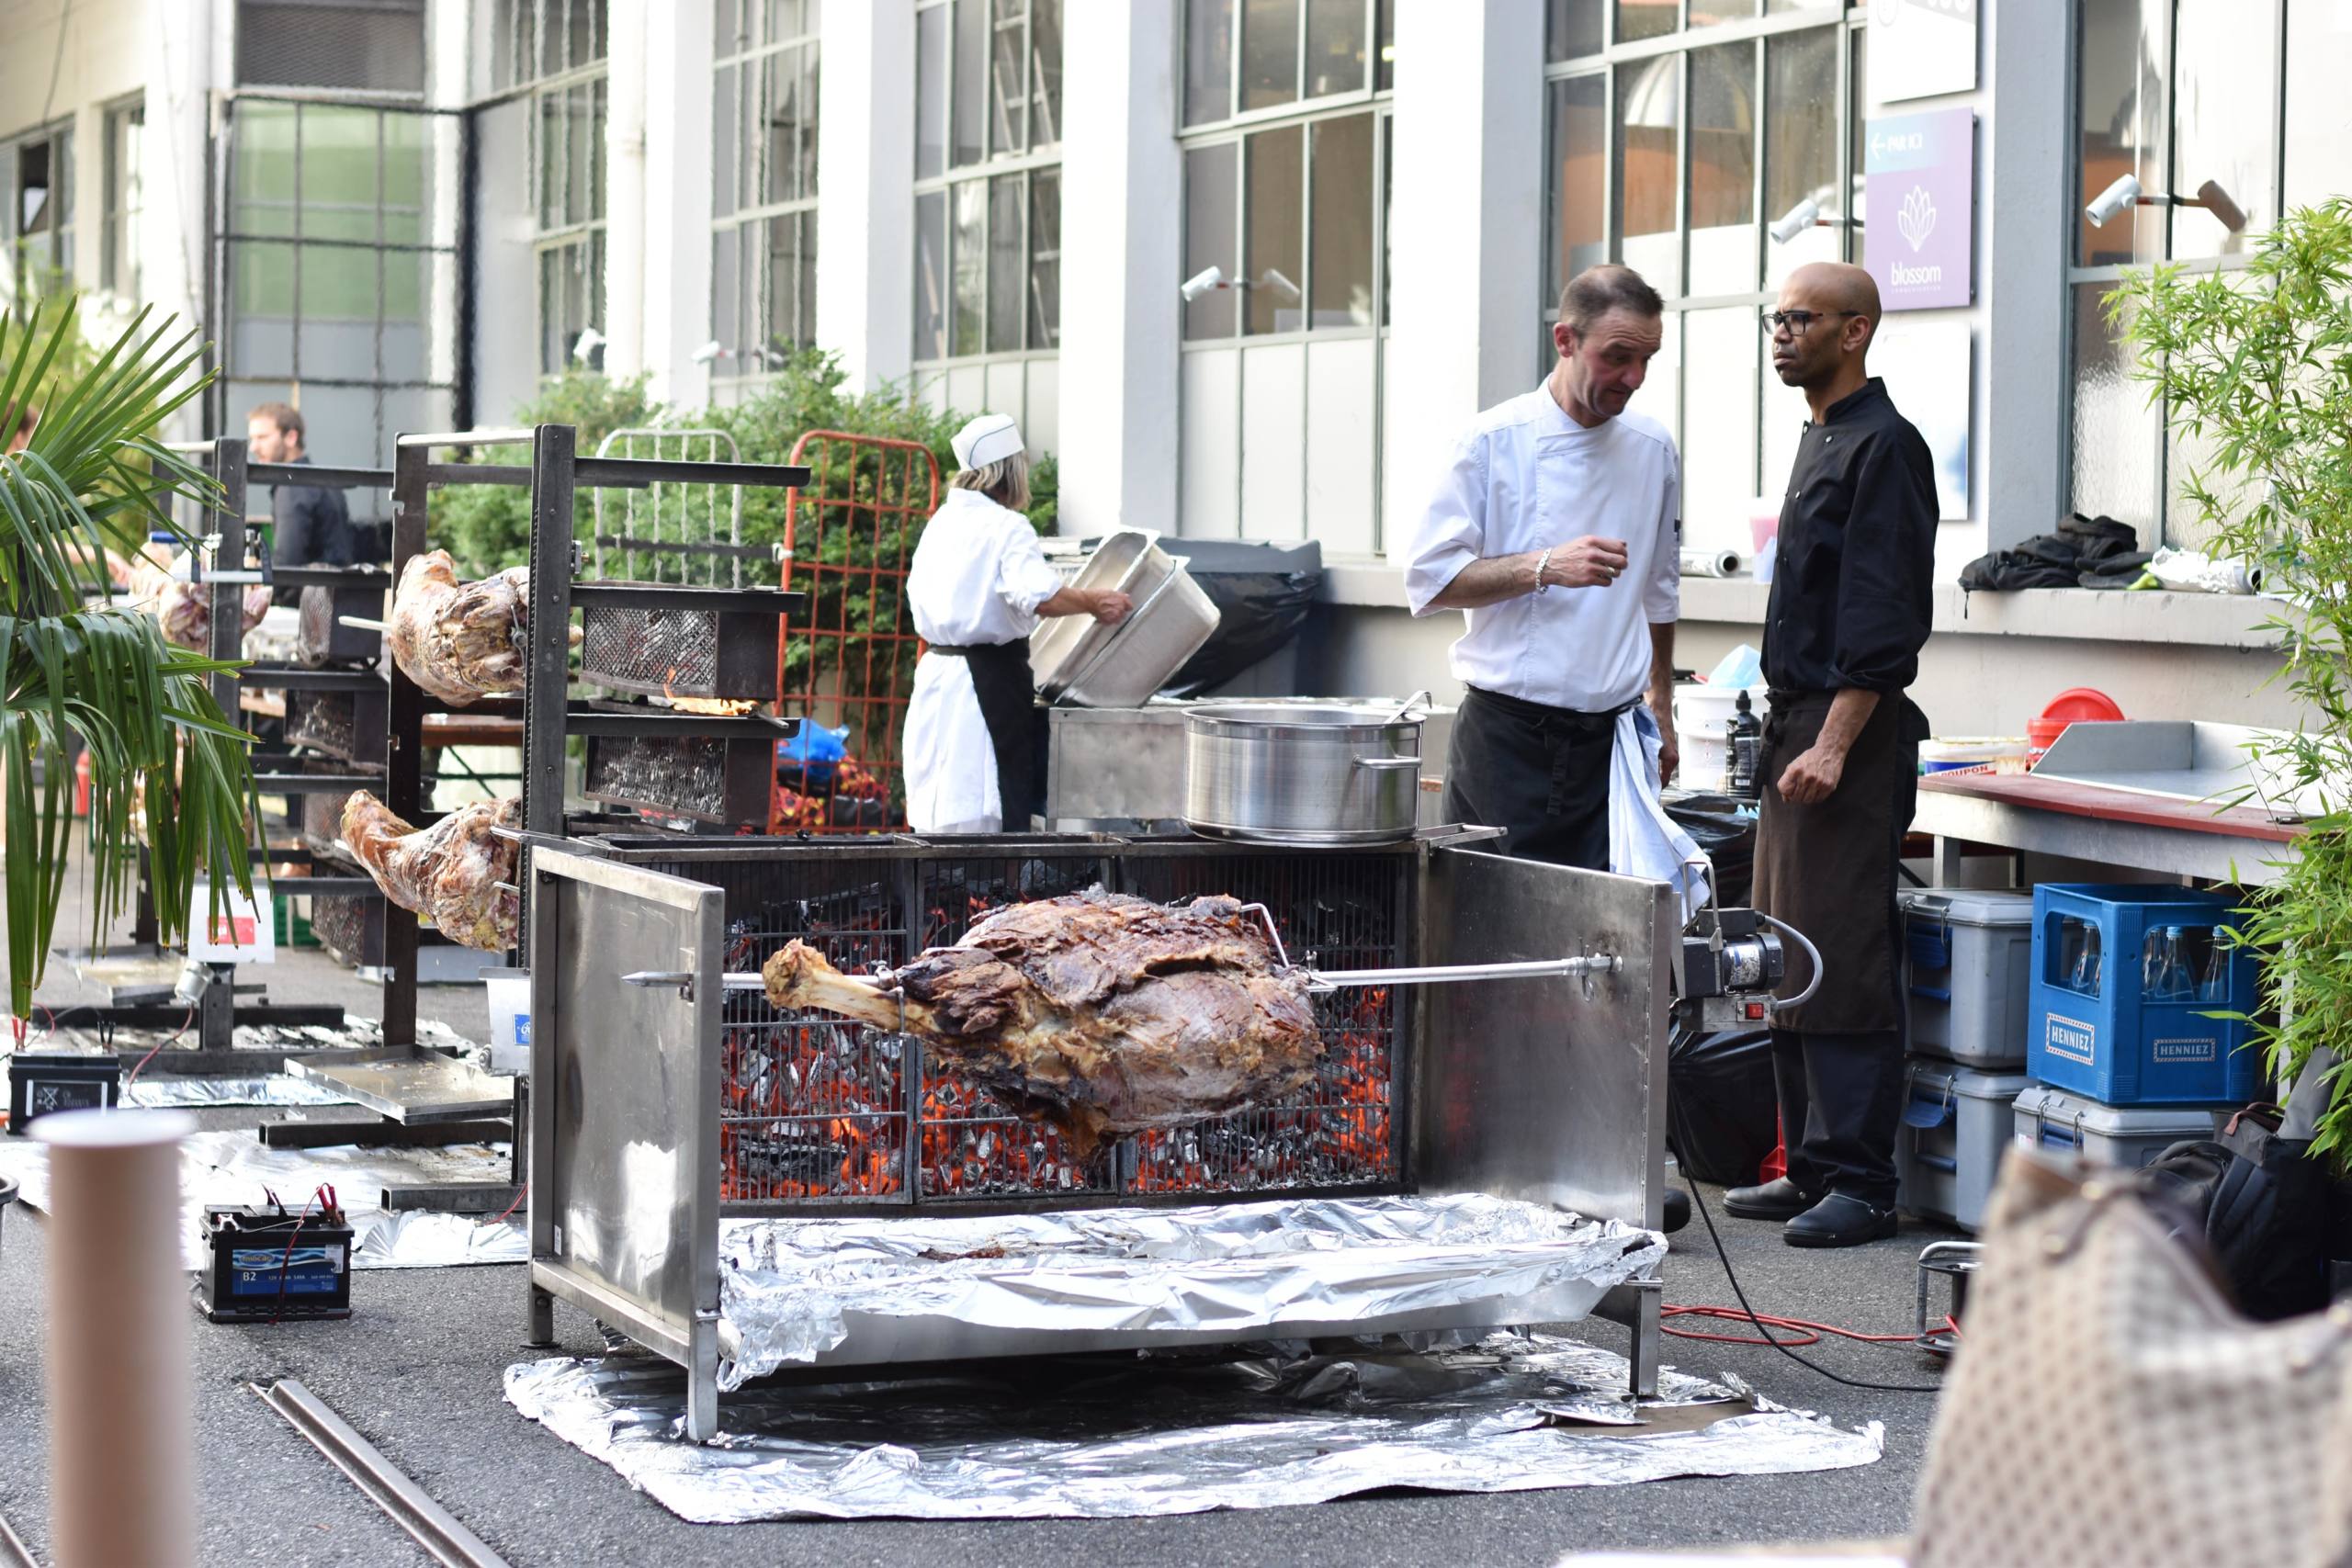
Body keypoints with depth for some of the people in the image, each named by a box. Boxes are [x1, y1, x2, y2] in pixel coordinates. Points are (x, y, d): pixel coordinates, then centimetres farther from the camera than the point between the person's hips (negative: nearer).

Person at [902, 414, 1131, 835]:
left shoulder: (941, 522, 12)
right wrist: (1094, 602, -15)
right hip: (990, 680, -8)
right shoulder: (1006, 527, -13)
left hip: (936, 671, 8)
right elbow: (1040, 595, -28)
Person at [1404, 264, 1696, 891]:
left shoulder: (1652, 450, 10)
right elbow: (1429, 579, -8)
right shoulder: (1496, 440, -4)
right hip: (1507, 737, -3)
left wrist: (1661, 710, 23)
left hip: (1610, 742, 4)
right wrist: (1542, 568, -19)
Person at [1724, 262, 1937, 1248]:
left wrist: (1834, 743, -22)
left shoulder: (1883, 445, -12)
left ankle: (1861, 1184, -7)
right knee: (1789, 961, 11)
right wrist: (1792, 731, 19)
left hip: (1853, 731, -10)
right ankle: (1812, 1168, 16)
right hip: (1798, 724, 10)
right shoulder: (1822, 440, 19)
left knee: (1844, 963, -10)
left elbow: (1883, 614, -18)